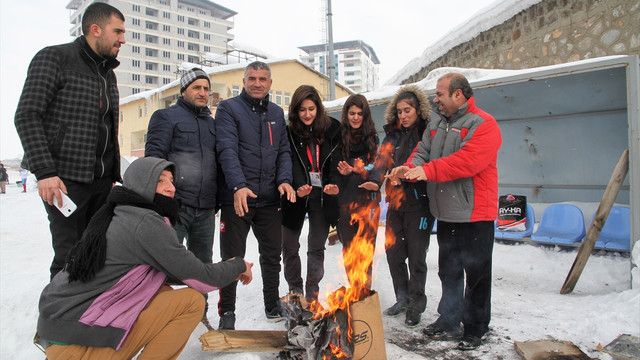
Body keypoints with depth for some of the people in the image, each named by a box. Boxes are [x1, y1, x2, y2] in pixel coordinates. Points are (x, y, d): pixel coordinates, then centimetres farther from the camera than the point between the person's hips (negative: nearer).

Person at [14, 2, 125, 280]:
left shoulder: (108, 74, 19)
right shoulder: (54, 58, -3)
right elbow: (27, 116, -10)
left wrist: (114, 175, 16)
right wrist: (44, 171, -19)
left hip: (101, 181, 7)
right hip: (66, 180, -6)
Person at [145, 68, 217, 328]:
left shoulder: (211, 123, 20)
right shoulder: (167, 116, 3)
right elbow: (154, 155, -7)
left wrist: (217, 199, 18)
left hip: (205, 209, 6)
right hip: (175, 204, -6)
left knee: (202, 262, 13)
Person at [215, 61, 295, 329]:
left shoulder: (277, 113, 15)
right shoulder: (228, 109, -1)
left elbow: (284, 150, 11)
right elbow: (227, 149, -14)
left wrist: (285, 180, -8)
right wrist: (238, 186, -28)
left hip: (269, 198, 5)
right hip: (237, 197, -4)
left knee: (272, 254, 15)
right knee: (232, 257, 3)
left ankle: (273, 305, 32)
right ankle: (227, 311, 19)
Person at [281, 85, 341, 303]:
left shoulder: (332, 128, 1)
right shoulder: (289, 132, -3)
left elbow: (337, 161, -4)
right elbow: (293, 164, -12)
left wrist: (334, 184, -22)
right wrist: (299, 188, -29)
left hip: (322, 196, 0)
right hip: (296, 194, 0)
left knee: (317, 247, 9)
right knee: (289, 246, 7)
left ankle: (312, 295, 24)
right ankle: (295, 291, 27)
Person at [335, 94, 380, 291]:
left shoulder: (373, 138, 8)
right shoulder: (339, 137, 4)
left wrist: (365, 171, -15)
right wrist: (342, 172, -15)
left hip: (368, 201, 0)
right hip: (345, 202, 0)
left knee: (366, 248, -2)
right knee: (349, 249, 7)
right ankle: (355, 290, 21)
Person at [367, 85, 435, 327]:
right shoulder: (393, 135, 11)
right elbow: (383, 160, -1)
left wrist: (405, 176, -23)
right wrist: (375, 182, -19)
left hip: (419, 204, -5)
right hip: (395, 203, 6)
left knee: (416, 256, 3)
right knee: (393, 252, 12)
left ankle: (416, 305, 21)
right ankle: (403, 299, 32)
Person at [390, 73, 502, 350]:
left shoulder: (483, 124, -12)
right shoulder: (436, 125, 13)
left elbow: (468, 161, -26)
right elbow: (422, 153, 6)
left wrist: (428, 170, -29)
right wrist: (408, 168, -16)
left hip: (474, 214, -7)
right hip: (445, 213, 7)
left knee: (476, 273, 6)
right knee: (448, 270, 17)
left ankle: (475, 329, 22)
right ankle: (449, 321, 31)